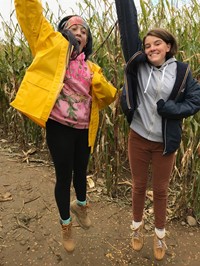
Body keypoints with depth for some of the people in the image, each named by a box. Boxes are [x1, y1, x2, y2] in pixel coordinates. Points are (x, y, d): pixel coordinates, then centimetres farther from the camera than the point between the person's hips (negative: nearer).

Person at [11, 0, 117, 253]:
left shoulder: (91, 67, 11)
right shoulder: (53, 46, 2)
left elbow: (109, 96, 4)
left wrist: (97, 80, -13)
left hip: (84, 131, 4)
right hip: (59, 128, -4)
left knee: (80, 173, 20)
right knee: (64, 177, 7)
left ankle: (80, 206, 51)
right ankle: (65, 225, 33)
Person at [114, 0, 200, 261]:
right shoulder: (138, 64, -3)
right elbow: (128, 26, -5)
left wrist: (171, 108, -16)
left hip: (165, 142, 0)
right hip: (138, 138, 1)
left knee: (160, 190, 15)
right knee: (139, 186, 16)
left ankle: (160, 234, 38)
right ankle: (137, 226, 41)